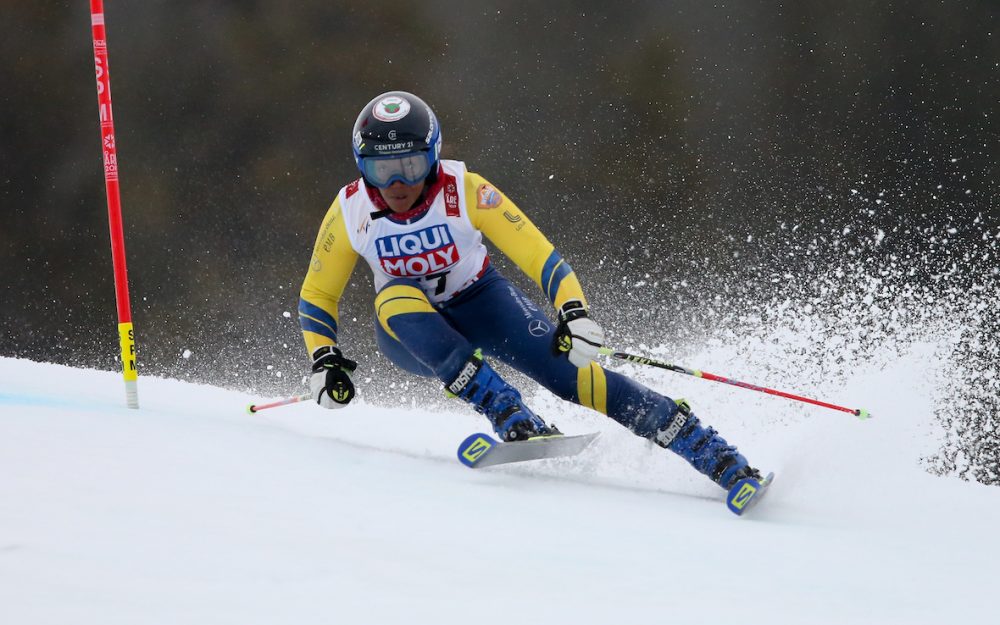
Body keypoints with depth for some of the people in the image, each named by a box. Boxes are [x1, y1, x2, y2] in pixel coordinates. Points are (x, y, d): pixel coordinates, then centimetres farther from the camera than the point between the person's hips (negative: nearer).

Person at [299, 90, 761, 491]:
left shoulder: (466, 192, -22)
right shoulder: (350, 212, -18)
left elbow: (541, 257, -23)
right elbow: (316, 297, -3)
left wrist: (575, 315, -38)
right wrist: (324, 362, -17)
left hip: (479, 304, -1)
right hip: (410, 328, 1)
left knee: (561, 365, -26)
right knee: (396, 295, -34)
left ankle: (717, 458, -28)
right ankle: (513, 420, -40)